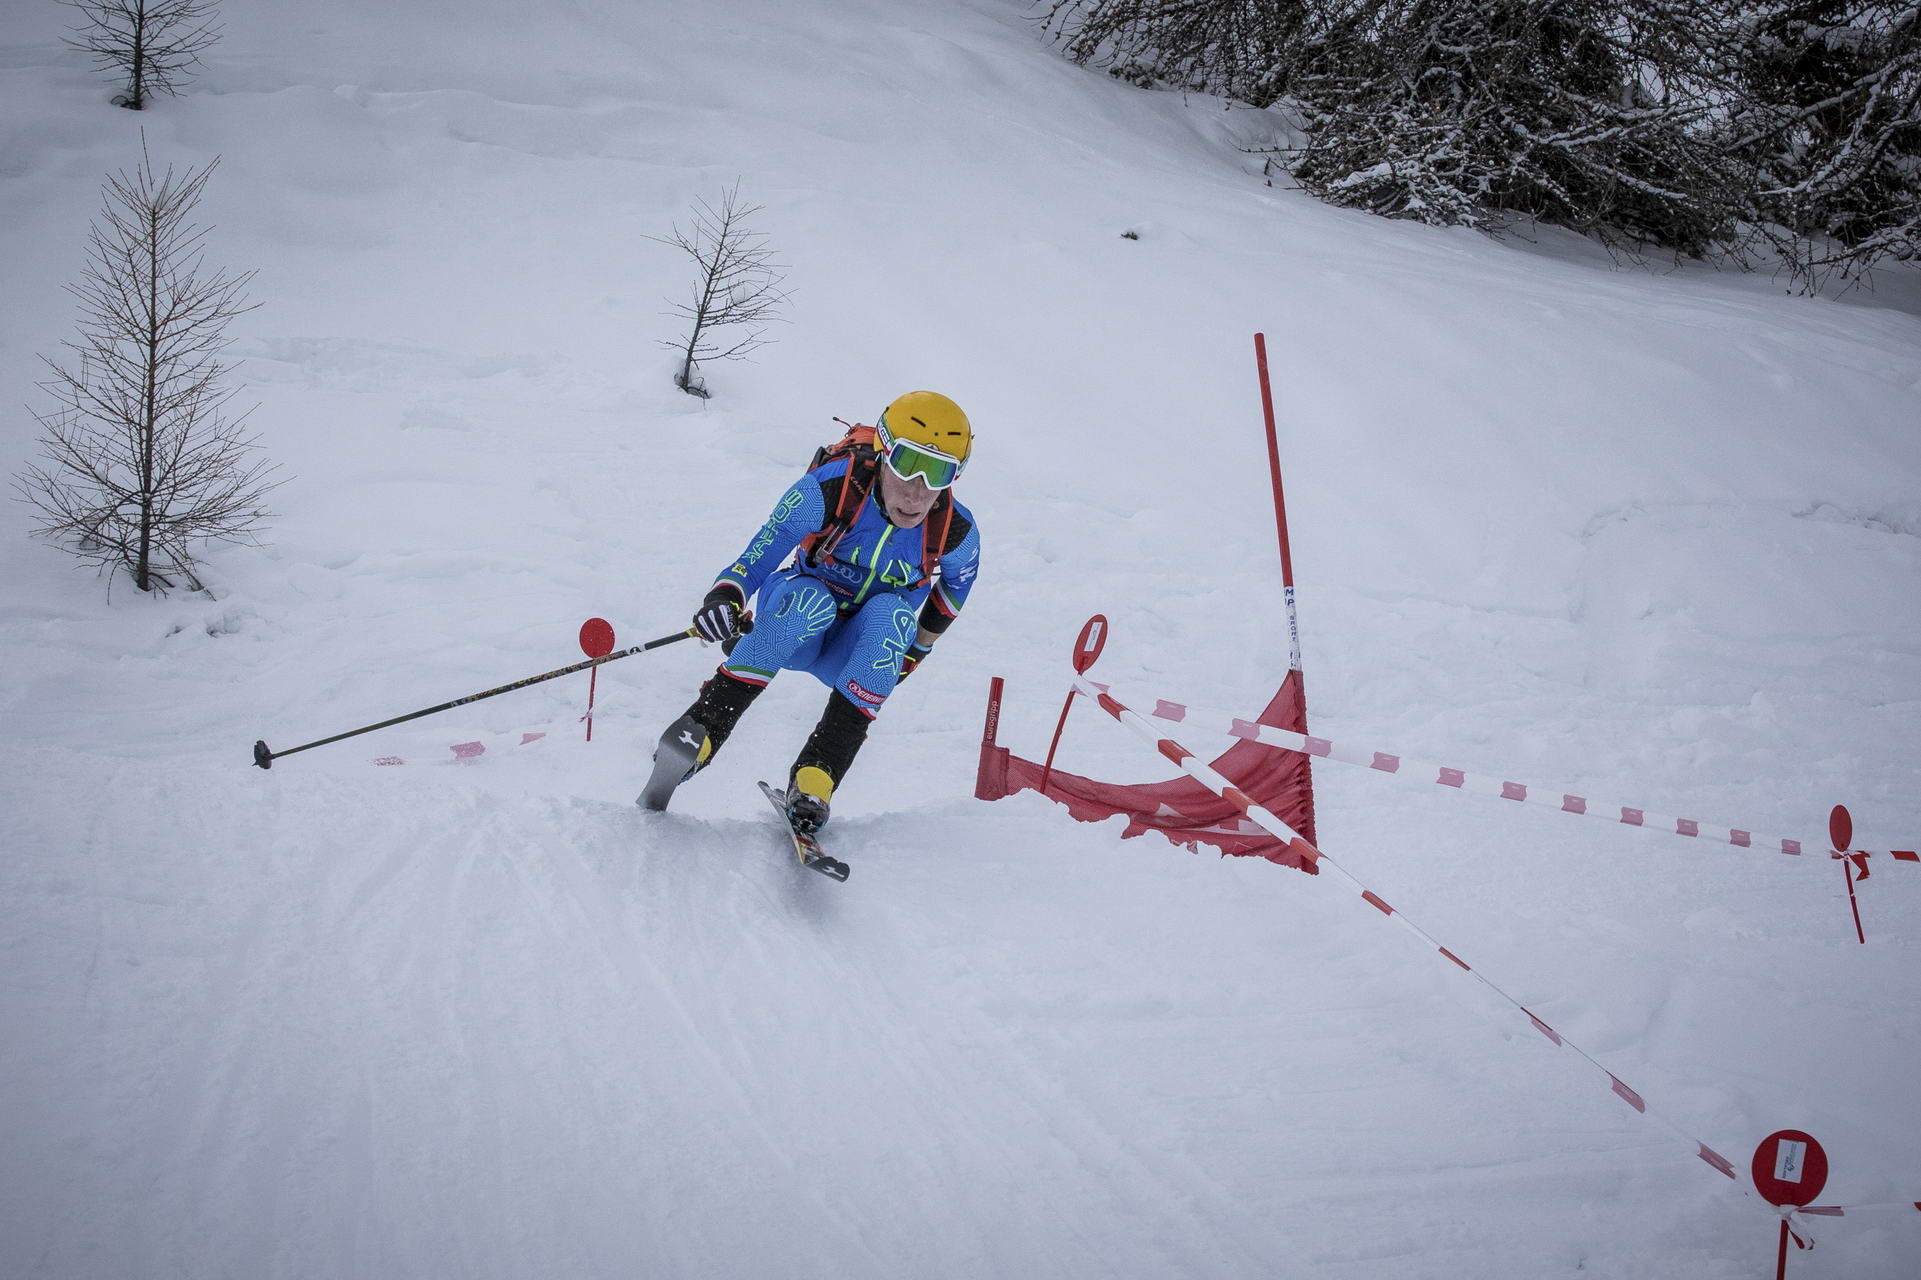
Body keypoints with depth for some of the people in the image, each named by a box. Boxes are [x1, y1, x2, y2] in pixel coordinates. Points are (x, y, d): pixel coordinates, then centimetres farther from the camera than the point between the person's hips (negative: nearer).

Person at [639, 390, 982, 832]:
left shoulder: (956, 531, -17)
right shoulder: (830, 488, -25)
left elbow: (958, 579, 7)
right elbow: (757, 557, -27)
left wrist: (918, 647, 11)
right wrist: (724, 598, -47)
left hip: (859, 656, 2)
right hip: (796, 612, -2)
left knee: (890, 612, -34)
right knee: (813, 600, -38)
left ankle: (818, 773, -38)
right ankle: (703, 726, -35)